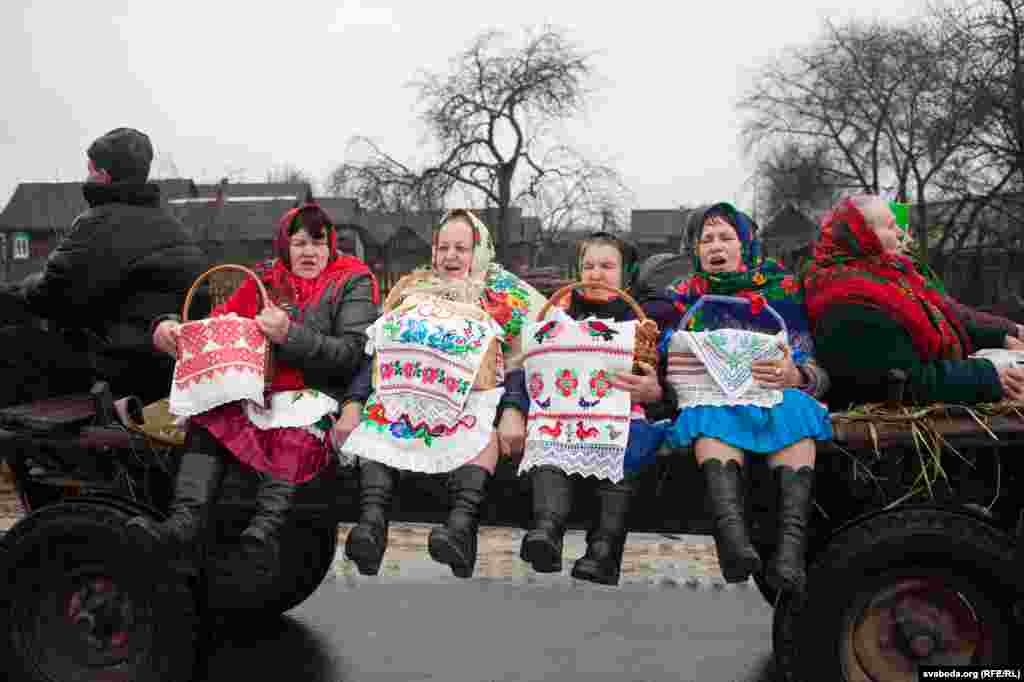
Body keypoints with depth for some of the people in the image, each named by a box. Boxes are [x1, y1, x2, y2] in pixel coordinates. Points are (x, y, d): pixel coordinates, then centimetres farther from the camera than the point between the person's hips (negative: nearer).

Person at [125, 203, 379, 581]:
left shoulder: (352, 283, 7)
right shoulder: (265, 280, 20)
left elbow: (353, 355, -6)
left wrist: (290, 335, -18)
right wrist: (170, 327, -3)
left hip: (317, 395, -4)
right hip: (259, 390, 4)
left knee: (293, 435, -36)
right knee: (209, 418, -23)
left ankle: (267, 526, -52)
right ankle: (185, 524, -33)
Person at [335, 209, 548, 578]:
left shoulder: (505, 293, 19)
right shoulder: (411, 288, 28)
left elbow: (518, 361, 6)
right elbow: (376, 353, 21)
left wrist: (513, 412, -14)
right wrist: (353, 404, 5)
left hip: (473, 393, -2)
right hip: (402, 390, 3)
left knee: (482, 428, -34)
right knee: (376, 418, -28)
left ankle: (462, 524, -53)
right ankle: (372, 521, -43)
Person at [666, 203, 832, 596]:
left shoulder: (781, 291, 13)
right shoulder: (686, 297, 18)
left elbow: (817, 370, 6)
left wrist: (794, 375, -17)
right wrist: (664, 372, -12)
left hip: (775, 393, 0)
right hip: (708, 394, 0)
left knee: (793, 408, -34)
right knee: (711, 415, -35)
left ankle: (791, 547, -50)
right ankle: (734, 537, -58)